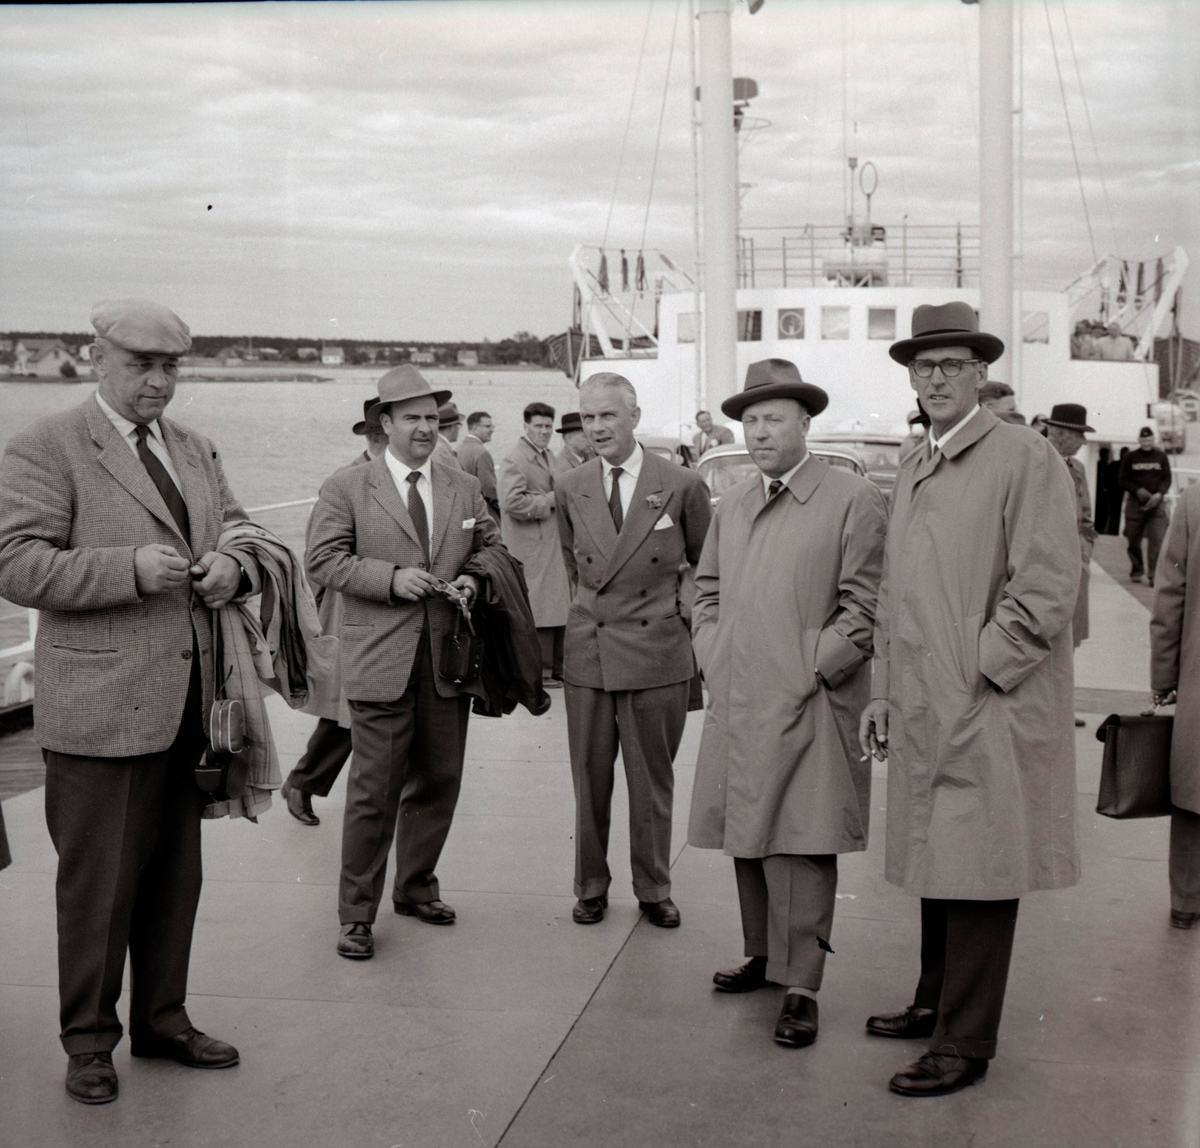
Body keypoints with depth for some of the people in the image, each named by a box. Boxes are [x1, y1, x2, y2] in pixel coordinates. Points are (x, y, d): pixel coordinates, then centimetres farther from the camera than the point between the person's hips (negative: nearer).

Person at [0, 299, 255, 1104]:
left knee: (176, 876, 16)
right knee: (98, 884, 3)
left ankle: (162, 1020, 31)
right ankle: (89, 1040, 20)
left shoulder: (195, 450, 15)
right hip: (101, 706, -6)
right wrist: (130, 569, -24)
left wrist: (233, 568, -4)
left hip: (188, 702, 7)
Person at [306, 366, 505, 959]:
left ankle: (416, 888, 31)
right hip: (381, 660, -4)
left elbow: (492, 550, 20)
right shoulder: (346, 487, 1)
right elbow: (323, 559, -5)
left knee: (440, 781, 11)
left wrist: (475, 580, -2)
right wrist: (392, 579, -16)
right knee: (374, 791, -2)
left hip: (449, 657, 5)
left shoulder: (465, 488, 13)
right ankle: (357, 912, 10)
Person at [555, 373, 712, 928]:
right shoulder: (570, 489, 4)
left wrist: (680, 614, 8)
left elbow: (707, 566, 7)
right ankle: (591, 887, 26)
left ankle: (654, 889, 25)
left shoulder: (683, 486, -5)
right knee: (589, 779, 10)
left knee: (652, 780, 9)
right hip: (588, 652, 2)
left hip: (657, 655, -2)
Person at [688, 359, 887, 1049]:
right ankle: (765, 955, 28)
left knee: (800, 848, -6)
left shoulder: (854, 500, -4)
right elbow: (708, 591, 25)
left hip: (808, 708, -6)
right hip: (738, 704, 6)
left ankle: (800, 987, 2)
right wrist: (713, 656, 11)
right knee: (747, 840, 12)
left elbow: (865, 605, -7)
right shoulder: (732, 507, 16)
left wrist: (810, 667, -11)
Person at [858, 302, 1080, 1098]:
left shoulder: (1026, 460, -8)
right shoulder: (913, 471, 15)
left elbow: (1047, 591, -14)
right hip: (924, 712, 7)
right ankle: (937, 1002, 32)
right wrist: (884, 693, 15)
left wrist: (977, 674, -15)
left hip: (990, 715, -7)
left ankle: (965, 1046, 9)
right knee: (938, 866, 17)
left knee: (978, 879, 0)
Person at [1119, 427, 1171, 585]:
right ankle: (1136, 571, 18)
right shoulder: (1130, 457, 5)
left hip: (1156, 503, 0)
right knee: (1133, 540, 3)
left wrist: (1159, 494, -11)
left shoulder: (1161, 457, 7)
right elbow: (1122, 480, 4)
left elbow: (1167, 479, 7)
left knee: (1157, 539, -12)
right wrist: (1138, 491, -11)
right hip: (1135, 503, 0)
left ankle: (1153, 574, -15)